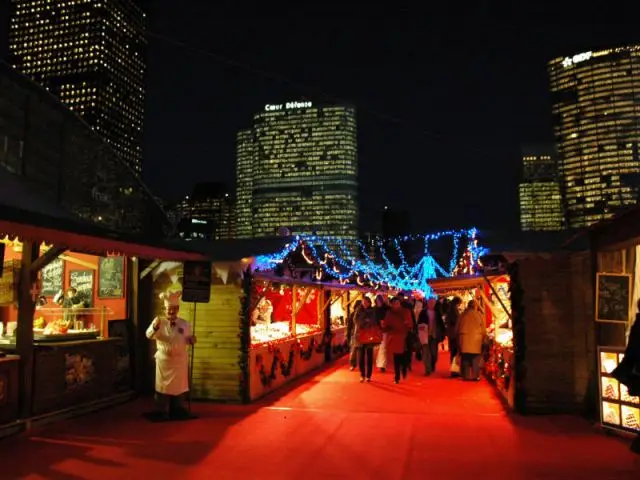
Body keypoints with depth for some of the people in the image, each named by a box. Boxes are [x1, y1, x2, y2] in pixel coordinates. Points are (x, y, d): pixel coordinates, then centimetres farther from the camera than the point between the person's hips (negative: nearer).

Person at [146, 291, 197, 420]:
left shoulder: (184, 323, 0)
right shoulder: (159, 321, -9)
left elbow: (187, 341, 9)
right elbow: (149, 335, -24)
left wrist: (191, 340, -15)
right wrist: (155, 327, -45)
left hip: (180, 360, 3)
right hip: (164, 359, -2)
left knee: (178, 385, 12)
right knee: (163, 385, 6)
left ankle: (177, 410, 27)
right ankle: (163, 411, 19)